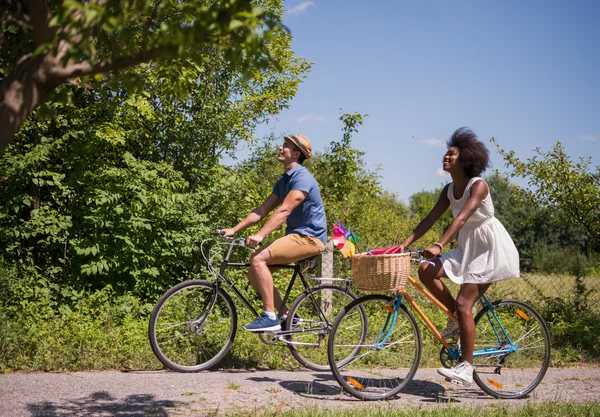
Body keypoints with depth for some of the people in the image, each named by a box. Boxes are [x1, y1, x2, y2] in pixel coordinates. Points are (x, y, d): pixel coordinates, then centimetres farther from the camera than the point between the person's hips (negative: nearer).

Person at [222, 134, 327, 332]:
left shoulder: (302, 178, -14)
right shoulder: (284, 181, 15)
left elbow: (284, 211, -26)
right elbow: (262, 210, 11)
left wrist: (260, 235, -35)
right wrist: (234, 229, 3)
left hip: (309, 237, -9)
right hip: (295, 235, 9)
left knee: (258, 259, -24)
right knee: (254, 272, 0)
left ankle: (270, 317, -19)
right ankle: (286, 316, 9)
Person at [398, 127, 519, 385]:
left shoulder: (478, 185, -17)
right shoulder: (449, 190, 6)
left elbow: (462, 218, -30)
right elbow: (429, 220, 1)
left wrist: (439, 245, -41)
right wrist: (404, 244, -9)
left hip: (490, 248, -8)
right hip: (468, 248, 8)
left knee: (464, 304, -15)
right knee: (426, 271, -11)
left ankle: (466, 368, -8)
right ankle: (457, 320, 4)